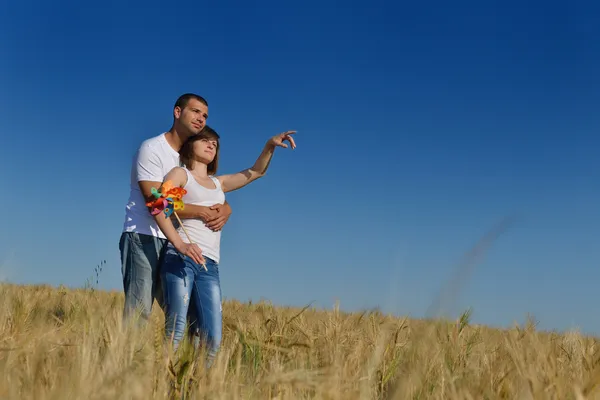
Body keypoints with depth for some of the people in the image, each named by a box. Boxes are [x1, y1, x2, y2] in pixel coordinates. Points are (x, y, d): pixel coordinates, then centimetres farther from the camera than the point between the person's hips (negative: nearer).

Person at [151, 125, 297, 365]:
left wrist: (270, 145, 14)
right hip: (180, 258, -5)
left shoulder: (218, 183, 28)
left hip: (209, 266, 5)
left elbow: (255, 173, 31)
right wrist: (180, 244, -21)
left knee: (213, 339, -5)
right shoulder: (181, 174, 10)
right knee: (176, 330, -15)